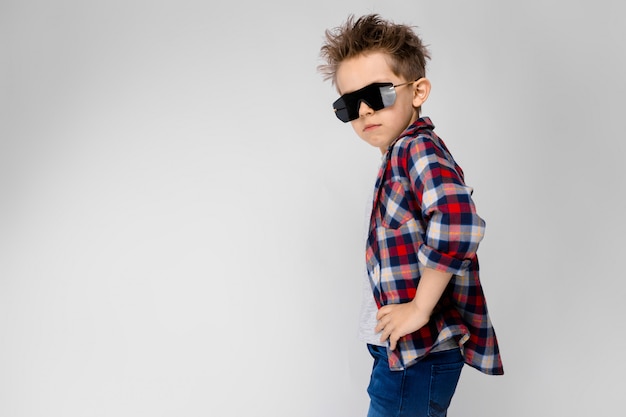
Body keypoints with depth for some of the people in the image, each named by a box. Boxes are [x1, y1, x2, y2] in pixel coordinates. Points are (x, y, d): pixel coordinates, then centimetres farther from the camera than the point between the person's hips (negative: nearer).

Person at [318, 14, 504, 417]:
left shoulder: (417, 146, -16)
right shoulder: (401, 154, 13)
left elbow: (458, 223, -34)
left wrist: (420, 308, -24)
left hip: (419, 351, -9)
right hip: (401, 348, 9)